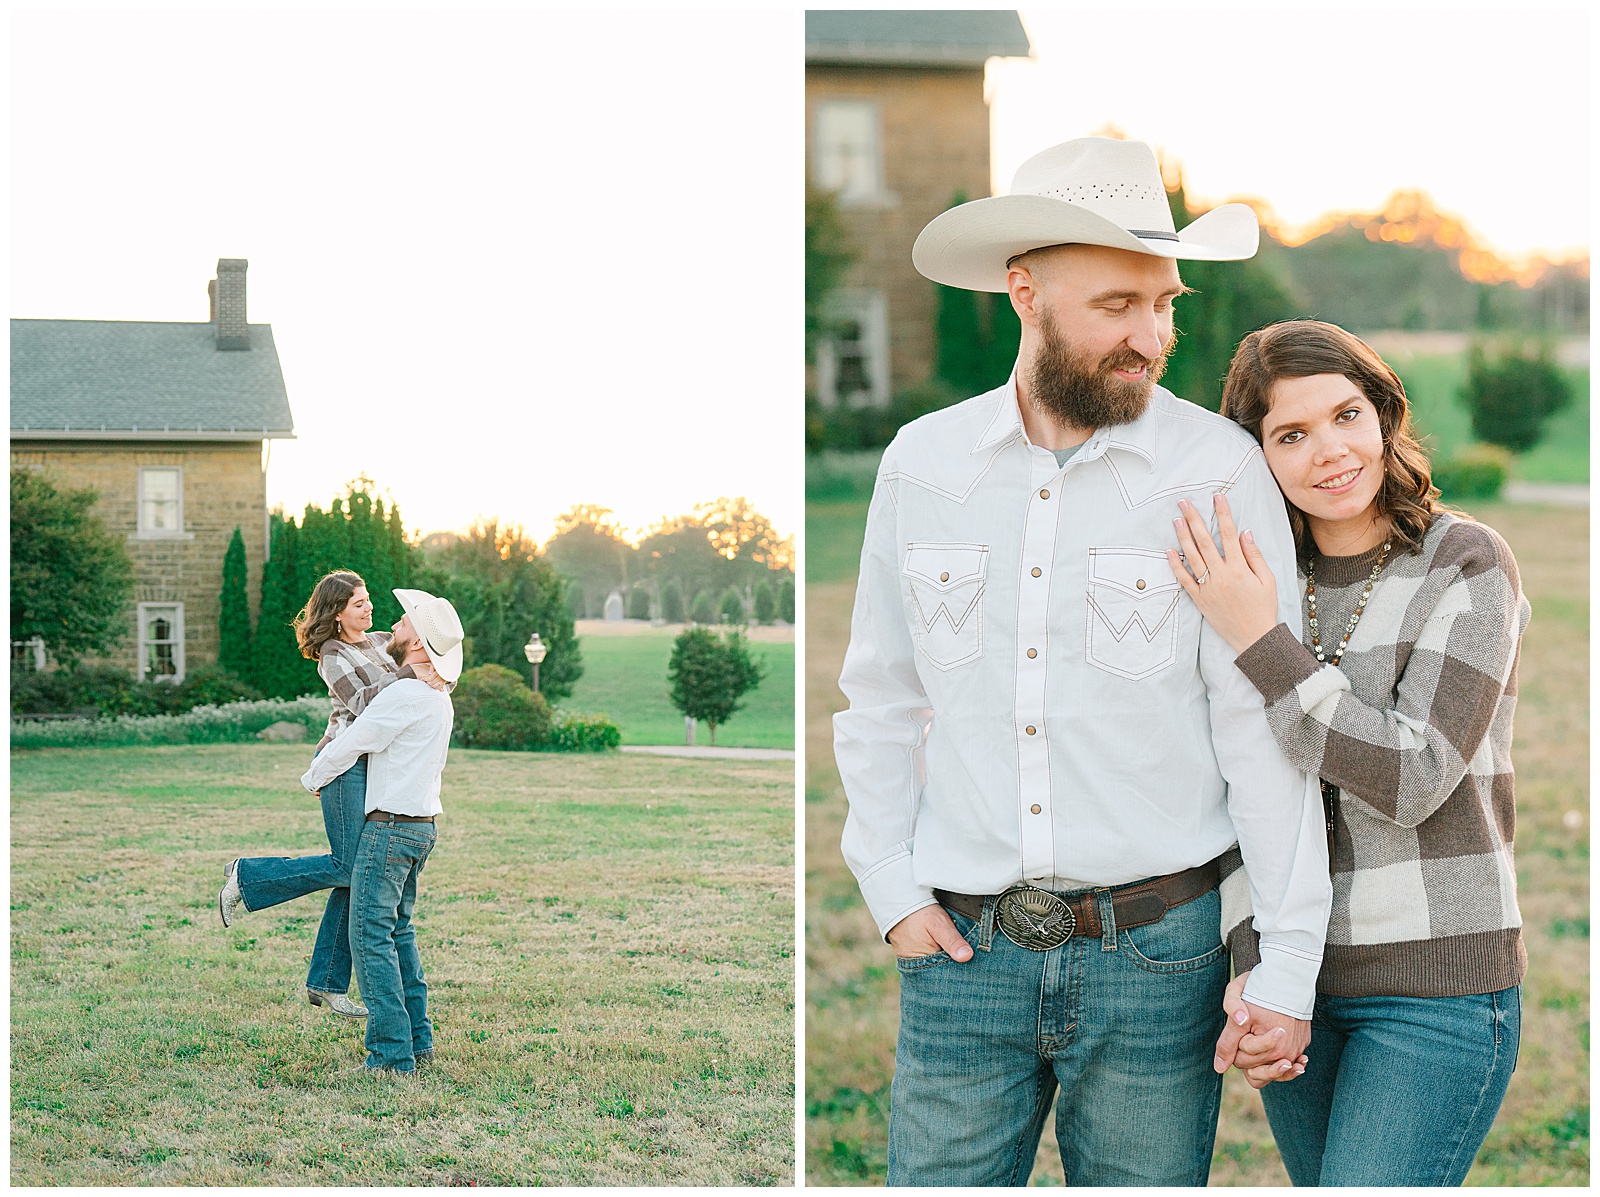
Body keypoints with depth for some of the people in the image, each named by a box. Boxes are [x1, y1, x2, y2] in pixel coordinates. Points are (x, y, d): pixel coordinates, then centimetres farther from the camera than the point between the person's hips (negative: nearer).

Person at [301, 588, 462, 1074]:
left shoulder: (404, 695, -18)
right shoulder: (439, 699, 12)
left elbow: (348, 746, -11)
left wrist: (312, 778, 8)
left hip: (390, 827, -9)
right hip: (422, 826, 9)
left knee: (371, 936, -7)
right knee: (399, 932, 16)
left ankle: (391, 1052, -10)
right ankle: (419, 1041, 16)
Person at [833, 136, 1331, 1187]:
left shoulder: (1220, 470, -5)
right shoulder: (923, 463, 4)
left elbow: (1264, 728, -7)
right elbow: (880, 699, 13)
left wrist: (1290, 966, -9)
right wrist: (892, 889, 3)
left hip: (1157, 948, -2)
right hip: (964, 947, 2)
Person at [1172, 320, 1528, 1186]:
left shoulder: (1468, 565, -10)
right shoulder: (1271, 579, 5)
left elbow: (1414, 779, -19)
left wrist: (1259, 642, -22)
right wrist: (1248, 986, 4)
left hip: (1437, 979, -6)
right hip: (1293, 971, 6)